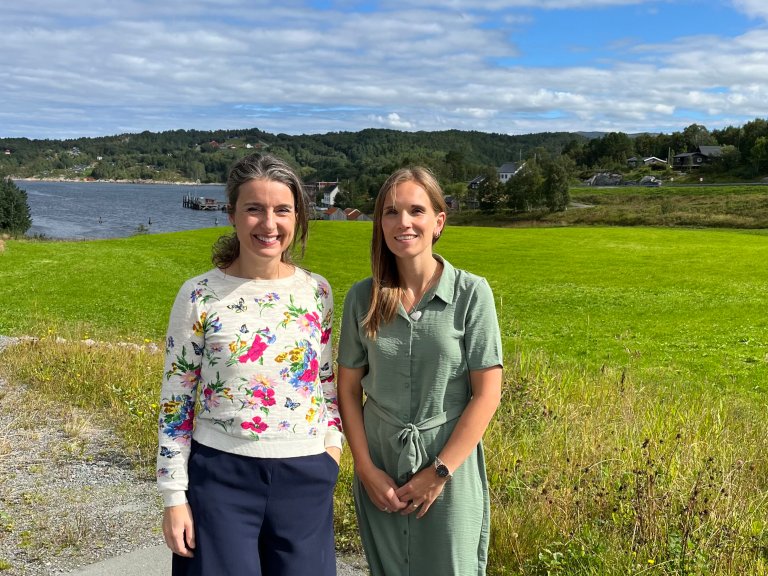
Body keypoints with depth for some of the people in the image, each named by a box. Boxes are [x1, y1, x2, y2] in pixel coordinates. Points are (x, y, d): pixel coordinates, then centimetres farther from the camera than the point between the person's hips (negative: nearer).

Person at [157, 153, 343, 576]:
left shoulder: (316, 291, 1)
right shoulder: (199, 296, -8)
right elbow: (175, 401, -3)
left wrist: (333, 442, 2)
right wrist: (174, 496, -4)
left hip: (305, 476, 3)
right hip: (220, 474, -2)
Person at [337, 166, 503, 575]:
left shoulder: (471, 293, -10)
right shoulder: (363, 297, -3)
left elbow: (487, 394, -9)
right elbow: (348, 390, 3)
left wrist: (438, 473, -12)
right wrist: (366, 469, -5)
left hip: (450, 466, -2)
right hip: (380, 469, 3)